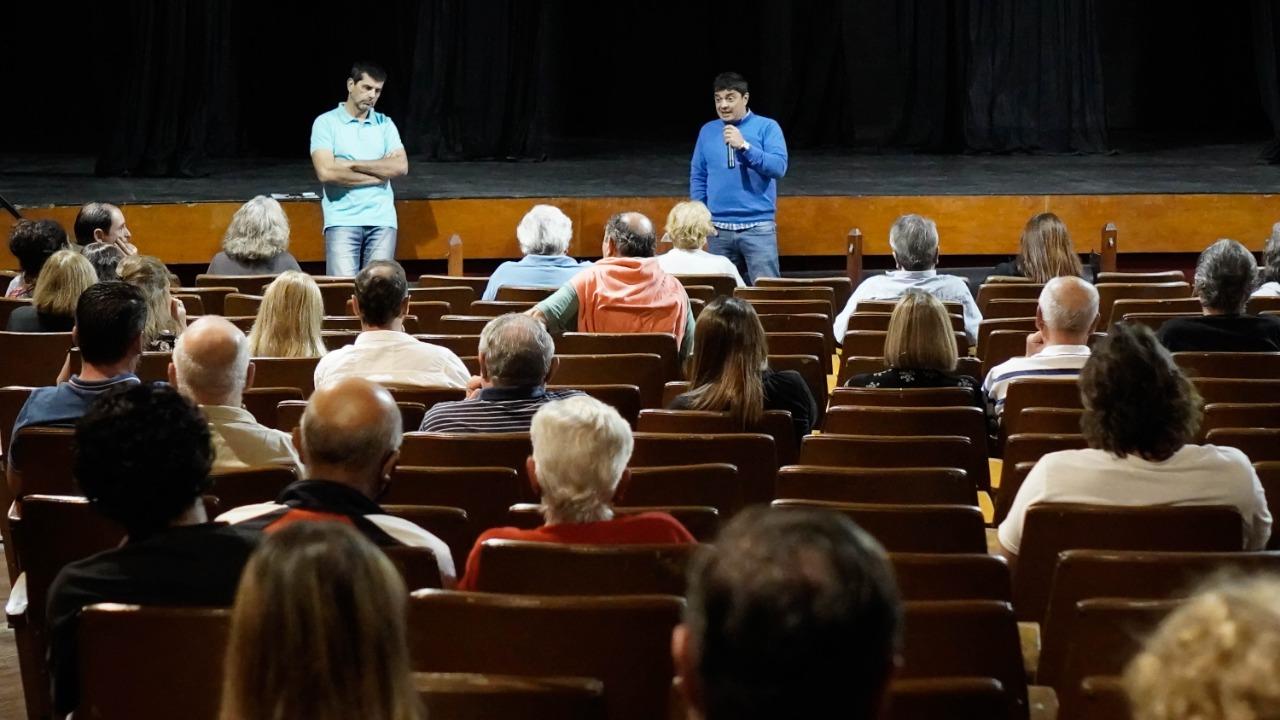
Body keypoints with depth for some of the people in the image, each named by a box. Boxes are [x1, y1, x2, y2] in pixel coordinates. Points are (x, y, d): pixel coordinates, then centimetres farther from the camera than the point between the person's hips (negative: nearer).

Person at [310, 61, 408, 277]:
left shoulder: (385, 124, 14)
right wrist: (380, 172, -5)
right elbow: (326, 172, -11)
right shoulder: (326, 123, 2)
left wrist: (353, 164, -7)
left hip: (382, 219, 3)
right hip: (342, 220, -3)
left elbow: (401, 167, 0)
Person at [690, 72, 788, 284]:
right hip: (718, 229, 4)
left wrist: (744, 146, -19)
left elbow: (779, 167, -12)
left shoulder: (767, 127, -1)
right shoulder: (707, 131, 10)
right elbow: (698, 177, 14)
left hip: (758, 227, -3)